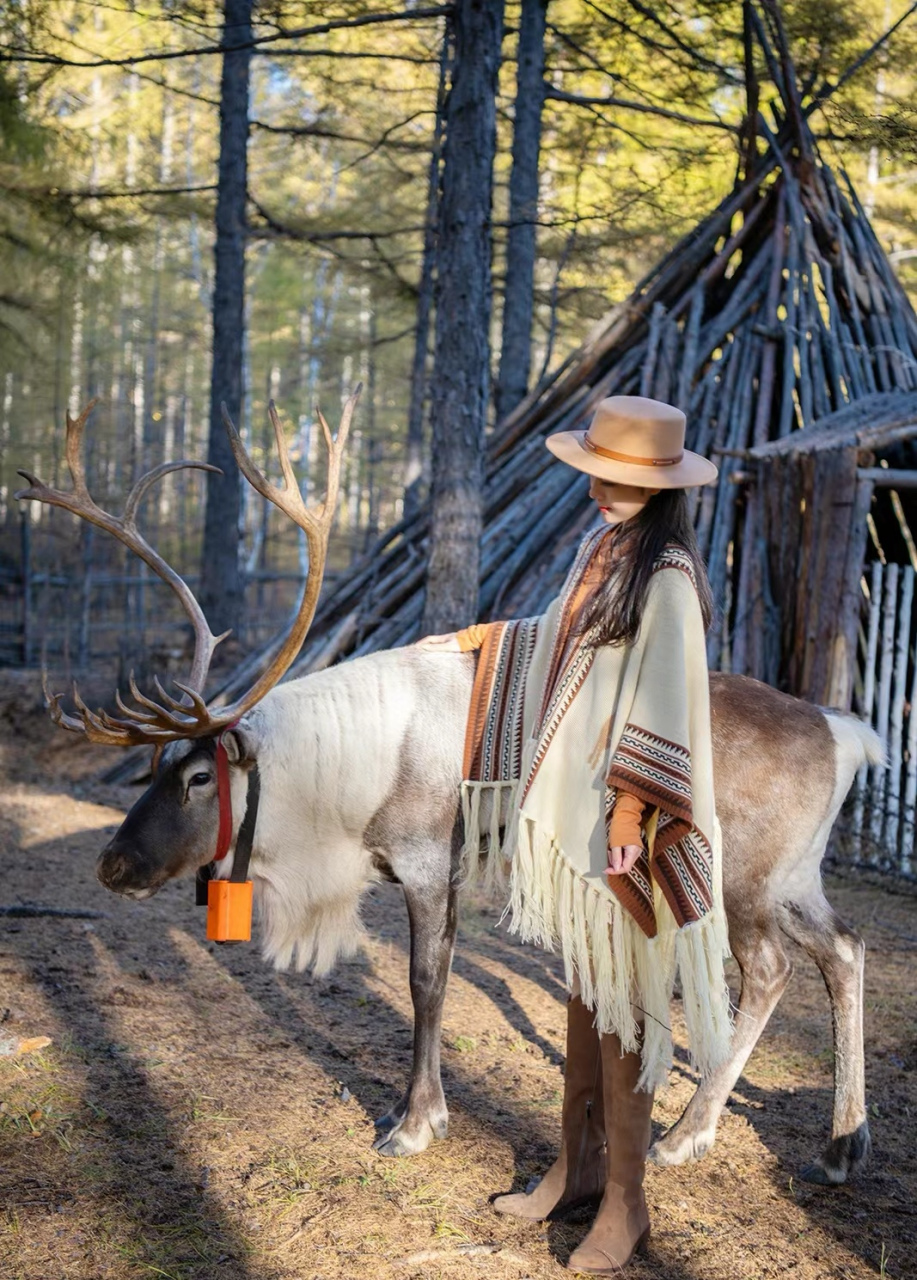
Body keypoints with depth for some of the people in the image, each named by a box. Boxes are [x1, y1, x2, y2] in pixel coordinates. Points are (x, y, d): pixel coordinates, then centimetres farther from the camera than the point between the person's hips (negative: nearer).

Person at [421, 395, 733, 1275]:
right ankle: (578, 1169, 31)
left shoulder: (665, 576, -18)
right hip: (569, 800, 9)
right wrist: (475, 641, 33)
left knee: (619, 1002, 2)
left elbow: (661, 707, -21)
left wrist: (630, 816, -23)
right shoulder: (602, 550, 8)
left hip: (617, 816, -9)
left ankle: (624, 1203, 16)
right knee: (582, 987, 17)